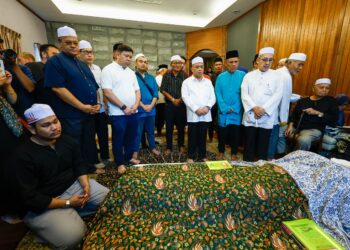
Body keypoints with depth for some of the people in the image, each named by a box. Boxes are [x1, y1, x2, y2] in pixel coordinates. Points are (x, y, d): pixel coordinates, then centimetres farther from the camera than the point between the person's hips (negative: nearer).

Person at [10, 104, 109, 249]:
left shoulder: (67, 141, -3)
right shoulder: (24, 156, -20)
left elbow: (79, 165, 7)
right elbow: (29, 198, -19)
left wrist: (86, 184, -12)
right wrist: (67, 203, -19)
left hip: (74, 185, 6)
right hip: (44, 205, -5)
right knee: (72, 236, -25)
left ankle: (73, 212, 7)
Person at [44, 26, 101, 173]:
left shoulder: (82, 64, 17)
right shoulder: (55, 61, -7)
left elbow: (93, 86, 18)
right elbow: (58, 88, -18)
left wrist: (98, 103, 2)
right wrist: (82, 106, -19)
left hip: (90, 113, 7)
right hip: (71, 115, -7)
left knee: (89, 143, 18)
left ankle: (90, 167, 35)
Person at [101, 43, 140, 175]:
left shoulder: (131, 72, 13)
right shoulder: (108, 70, -8)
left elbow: (137, 91, 13)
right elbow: (107, 92, -16)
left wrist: (135, 105, -5)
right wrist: (124, 107, -16)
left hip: (133, 112, 7)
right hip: (118, 113, -6)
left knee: (131, 137, 16)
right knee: (118, 139, 6)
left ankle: (129, 157, 34)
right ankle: (120, 163, 22)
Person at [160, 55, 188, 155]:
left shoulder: (185, 75, 1)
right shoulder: (167, 75, 1)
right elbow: (163, 90, 0)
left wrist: (180, 100, -11)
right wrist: (173, 99, -8)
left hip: (182, 104, 0)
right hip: (169, 104, 0)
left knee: (181, 126, 8)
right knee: (169, 127, 4)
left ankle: (181, 146, 25)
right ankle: (169, 147, 17)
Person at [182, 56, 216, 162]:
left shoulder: (208, 82, 13)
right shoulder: (187, 82, 3)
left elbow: (212, 97, 7)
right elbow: (185, 97, -7)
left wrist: (207, 107, -11)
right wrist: (196, 109, -15)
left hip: (205, 114, 3)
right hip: (193, 114, -3)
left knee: (203, 136, 10)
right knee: (193, 136, 4)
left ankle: (203, 155, 23)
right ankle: (191, 156, 17)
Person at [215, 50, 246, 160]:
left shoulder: (243, 75, -1)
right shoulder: (221, 77, 1)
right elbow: (218, 94, -3)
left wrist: (234, 108, -10)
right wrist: (225, 108, -11)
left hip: (237, 111, 0)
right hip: (223, 111, 0)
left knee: (235, 133, 8)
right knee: (222, 132, 9)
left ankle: (234, 153, 26)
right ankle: (221, 152, 28)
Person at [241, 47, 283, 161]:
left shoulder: (276, 76, 5)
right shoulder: (249, 75, 7)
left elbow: (277, 95, -5)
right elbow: (244, 94, -2)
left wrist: (264, 109, -14)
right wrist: (254, 107, -14)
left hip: (267, 117, 0)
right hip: (250, 116, 1)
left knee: (263, 145, 8)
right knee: (249, 144, 7)